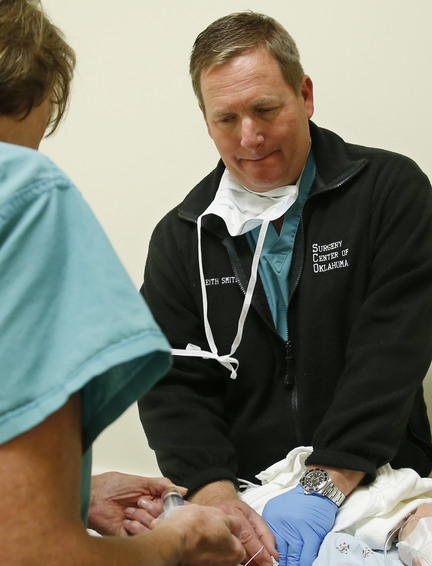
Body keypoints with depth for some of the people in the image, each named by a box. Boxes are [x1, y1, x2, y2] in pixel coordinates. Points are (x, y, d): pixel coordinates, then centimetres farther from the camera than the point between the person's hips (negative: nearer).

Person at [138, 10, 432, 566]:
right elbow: (172, 385, 4)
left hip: (374, 486, -2)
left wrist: (322, 488, -18)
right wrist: (213, 493, -14)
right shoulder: (180, 237, 8)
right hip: (243, 497, 2)